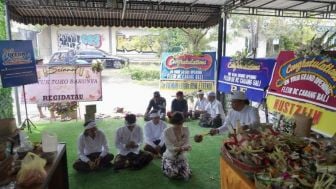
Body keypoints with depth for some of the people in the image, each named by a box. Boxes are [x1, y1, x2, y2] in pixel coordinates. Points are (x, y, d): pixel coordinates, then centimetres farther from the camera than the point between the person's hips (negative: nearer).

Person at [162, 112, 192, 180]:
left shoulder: (186, 130, -6)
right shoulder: (167, 131, -17)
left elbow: (187, 144, -10)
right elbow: (170, 147, -22)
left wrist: (187, 147, -36)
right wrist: (180, 148, -41)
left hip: (181, 157, 3)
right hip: (169, 157, -3)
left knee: (186, 175, -15)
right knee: (172, 174, -25)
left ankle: (178, 168, 19)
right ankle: (166, 167, 12)